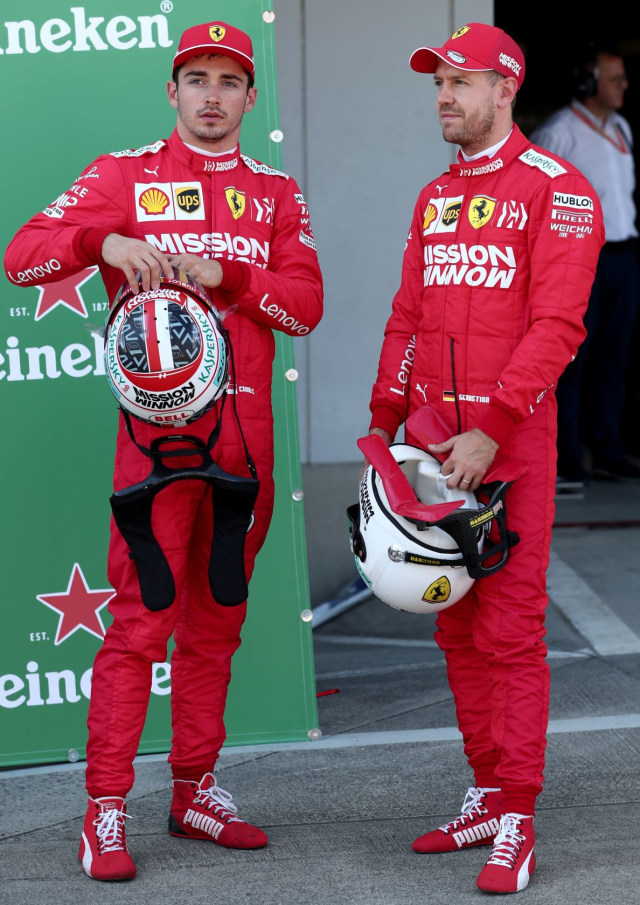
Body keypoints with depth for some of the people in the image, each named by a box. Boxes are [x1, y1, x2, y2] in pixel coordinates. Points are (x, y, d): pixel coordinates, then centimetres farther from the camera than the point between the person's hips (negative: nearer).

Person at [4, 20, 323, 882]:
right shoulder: (126, 174, 5)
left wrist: (225, 272, -13)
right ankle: (106, 812, -4)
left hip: (246, 425, 4)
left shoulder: (275, 192, 14)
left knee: (216, 617, 10)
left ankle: (196, 793, 20)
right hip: (159, 418, -4)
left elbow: (305, 306, 3)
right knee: (142, 616, -8)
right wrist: (105, 239, -25)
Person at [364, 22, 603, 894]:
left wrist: (490, 432, -19)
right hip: (433, 435, 7)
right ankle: (488, 796, 19)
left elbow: (555, 325, -13)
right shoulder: (434, 198, 17)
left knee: (509, 628, -7)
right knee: (456, 624, 10)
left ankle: (516, 824, -3)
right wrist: (385, 425, 9)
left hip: (511, 436, -7)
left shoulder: (557, 190, -5)